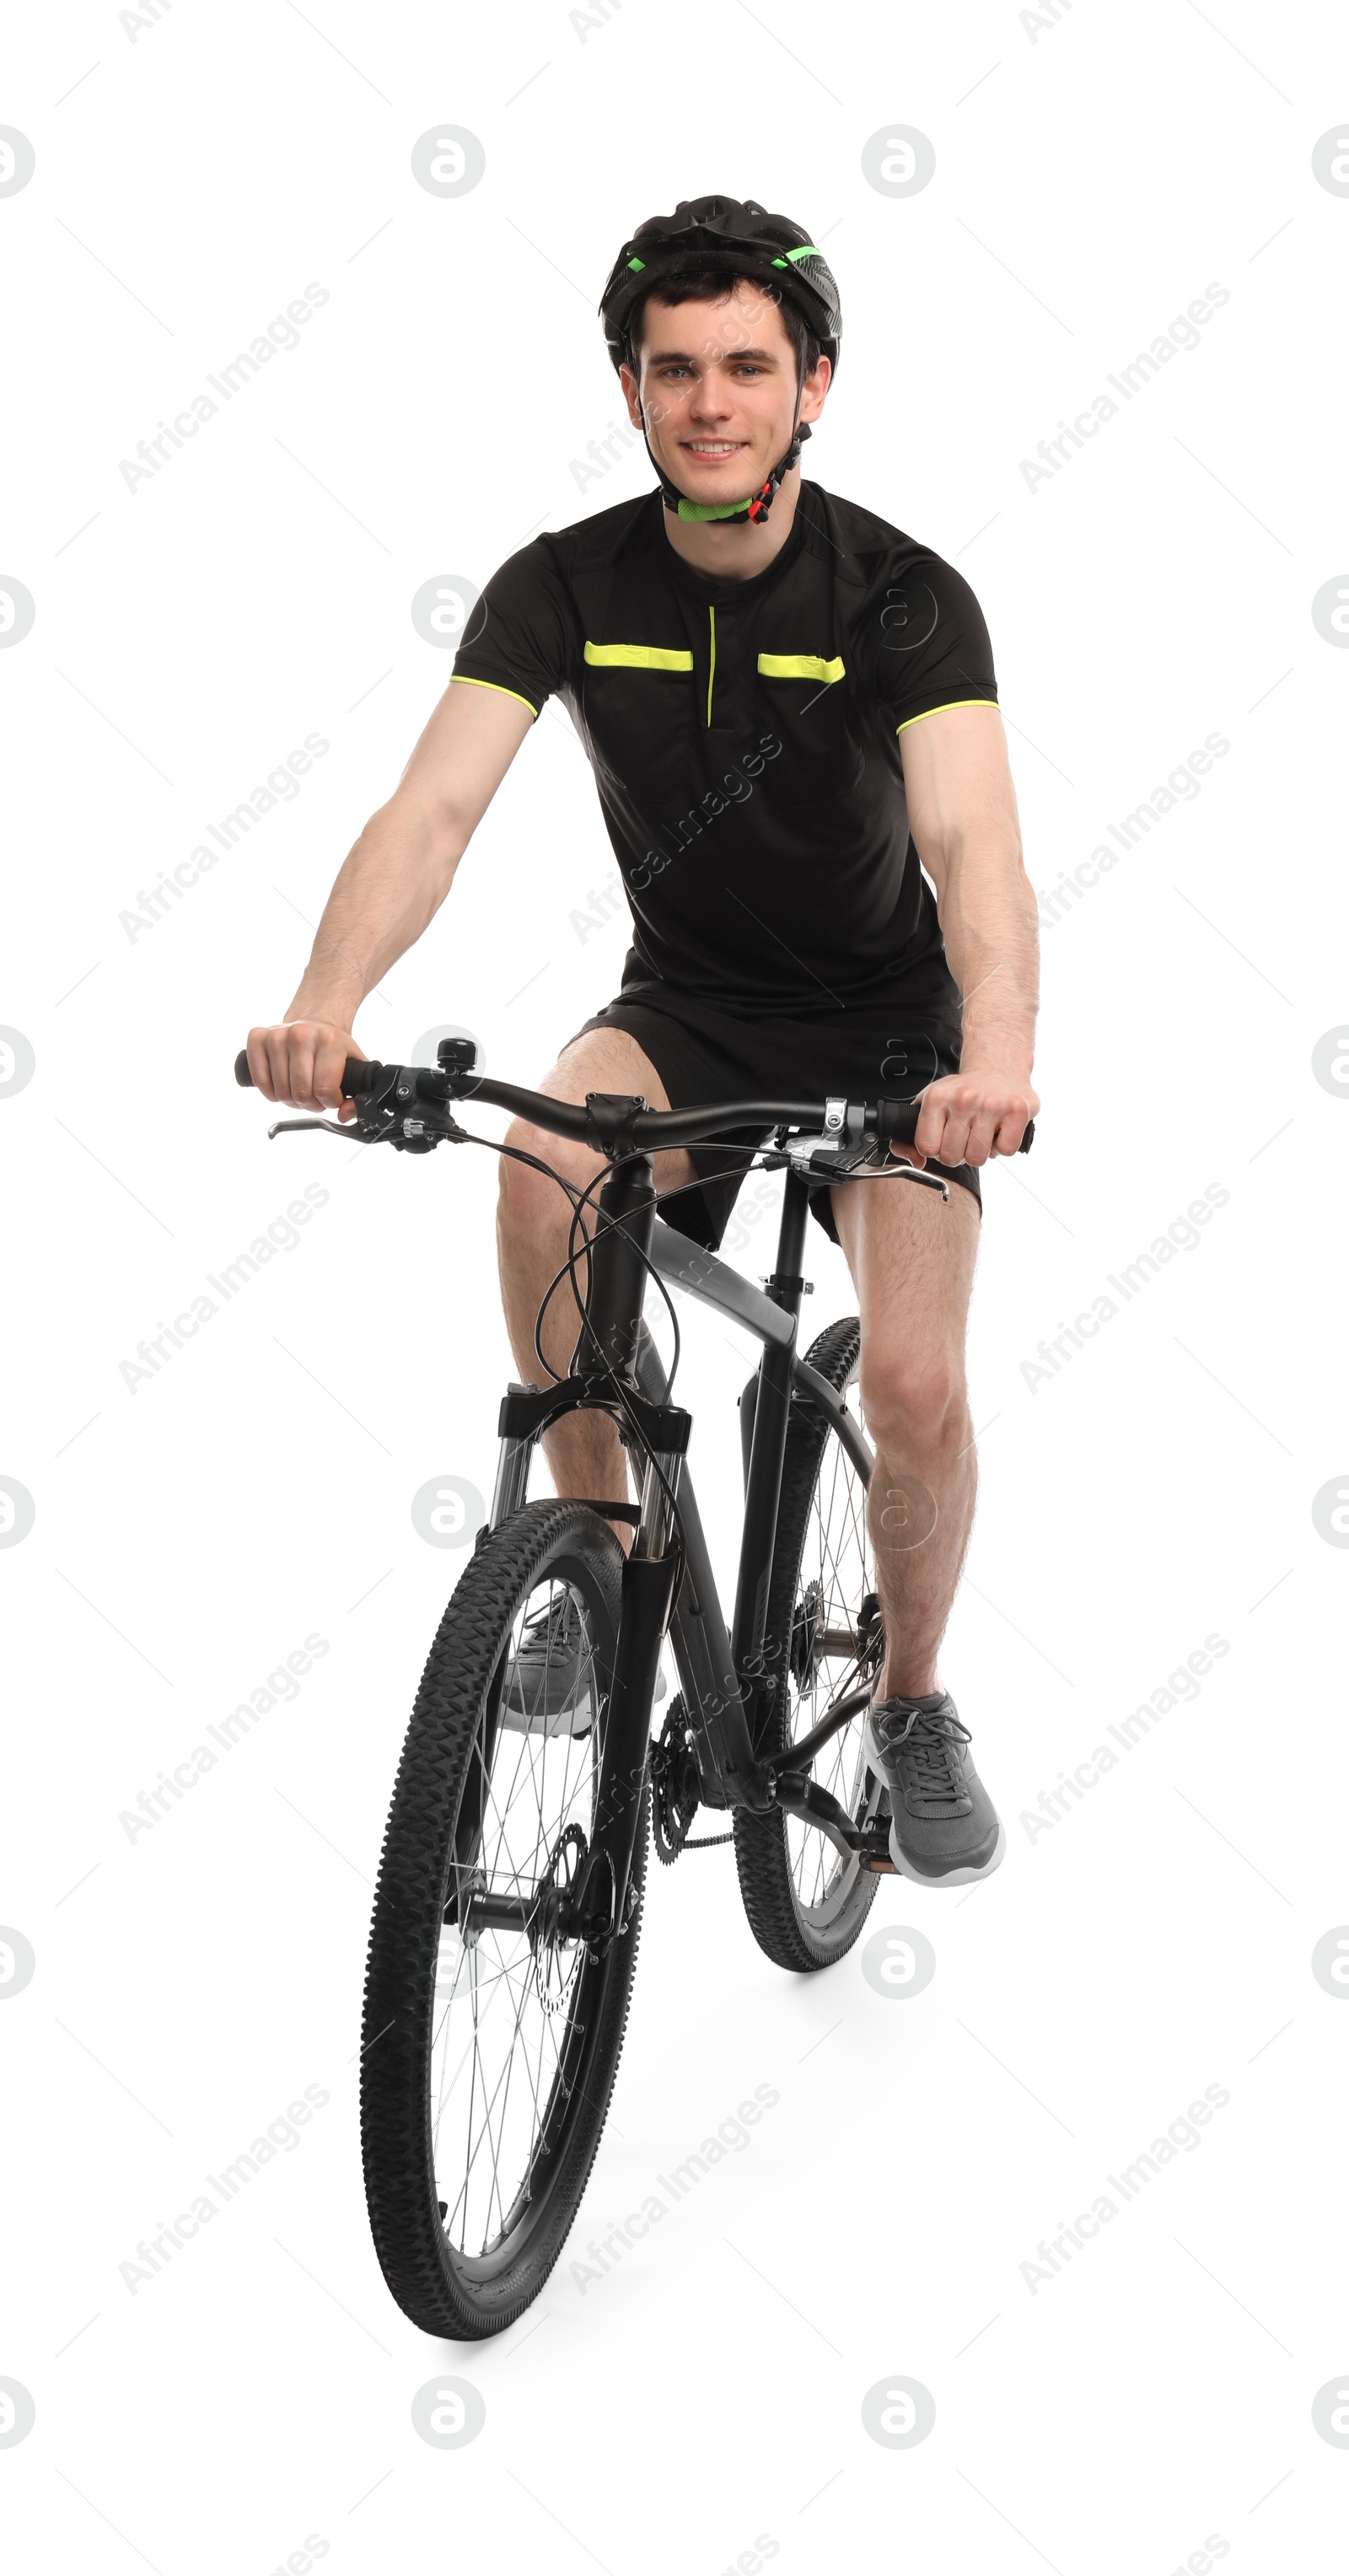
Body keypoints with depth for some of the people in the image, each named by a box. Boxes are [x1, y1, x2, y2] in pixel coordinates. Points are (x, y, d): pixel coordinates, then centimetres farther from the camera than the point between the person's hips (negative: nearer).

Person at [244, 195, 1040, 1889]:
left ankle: (913, 1705, 12)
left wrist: (997, 1057, -56)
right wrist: (327, 1003, -45)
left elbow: (971, 839, -35)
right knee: (542, 1159, -32)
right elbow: (434, 806, -25)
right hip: (683, 1006, 2)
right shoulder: (568, 585, -13)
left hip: (882, 1026, -1)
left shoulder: (901, 593, -20)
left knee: (916, 1386, -18)